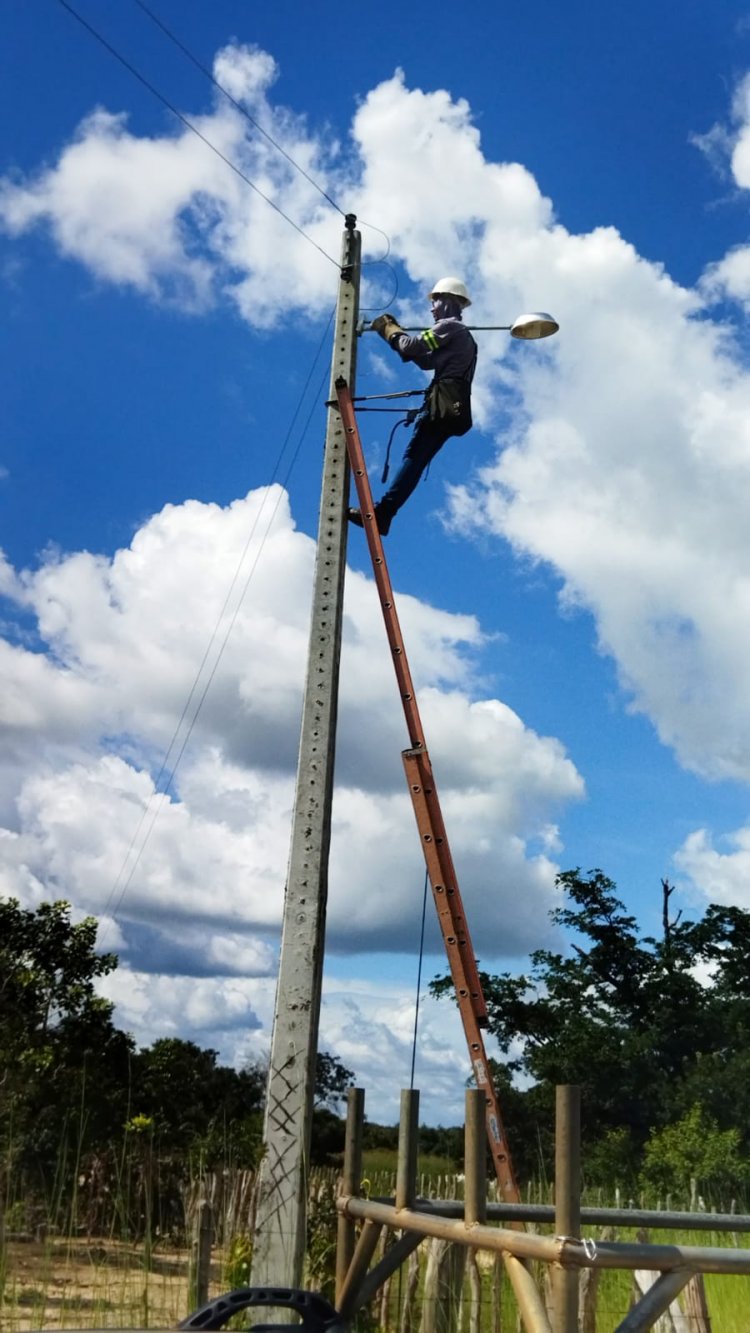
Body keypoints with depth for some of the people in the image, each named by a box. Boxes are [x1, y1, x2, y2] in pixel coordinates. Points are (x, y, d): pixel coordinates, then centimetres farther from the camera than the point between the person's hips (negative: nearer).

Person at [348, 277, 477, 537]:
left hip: (443, 403, -9)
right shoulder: (462, 336, 32)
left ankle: (381, 513, -23)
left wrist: (388, 329, 10)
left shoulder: (449, 326, 1)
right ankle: (383, 514, -4)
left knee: (412, 457, -16)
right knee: (416, 461, 1)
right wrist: (397, 332, 24)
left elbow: (413, 347, -7)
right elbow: (427, 361, 30)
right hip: (453, 407, 9)